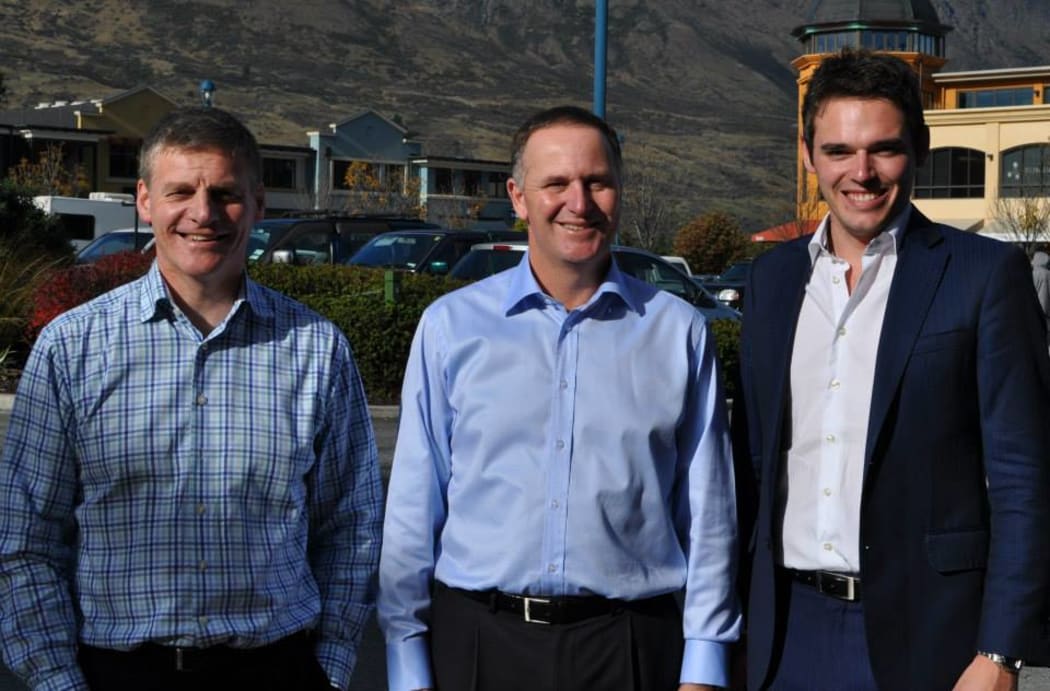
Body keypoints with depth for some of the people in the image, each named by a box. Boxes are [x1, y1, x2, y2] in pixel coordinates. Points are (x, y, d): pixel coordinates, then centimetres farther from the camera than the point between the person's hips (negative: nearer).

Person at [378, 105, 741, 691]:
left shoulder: (678, 331, 2)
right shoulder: (451, 326, 1)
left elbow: (707, 514, 3)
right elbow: (414, 509, 2)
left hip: (629, 644, 0)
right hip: (476, 641, 0)